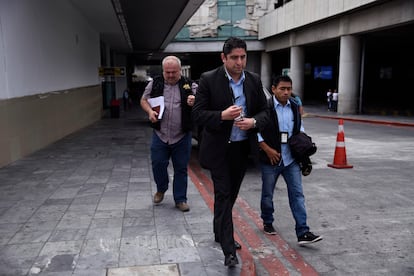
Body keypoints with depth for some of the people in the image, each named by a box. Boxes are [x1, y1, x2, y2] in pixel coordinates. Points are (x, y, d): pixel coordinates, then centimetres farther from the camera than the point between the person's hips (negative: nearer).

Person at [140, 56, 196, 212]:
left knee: (181, 169, 7)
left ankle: (180, 199, 22)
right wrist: (150, 111, -7)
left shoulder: (189, 86, 0)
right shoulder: (155, 84, 4)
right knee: (157, 164, 4)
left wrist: (194, 104, -23)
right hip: (160, 135, 1)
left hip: (182, 137, -1)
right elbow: (144, 100, 13)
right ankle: (161, 189, 34)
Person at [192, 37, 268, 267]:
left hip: (243, 147, 5)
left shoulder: (254, 80, 2)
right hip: (219, 148, -4)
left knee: (231, 194, 18)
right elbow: (198, 114, -11)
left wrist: (253, 122, -15)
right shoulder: (209, 79, -10)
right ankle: (229, 250, 3)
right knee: (223, 196, -4)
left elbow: (264, 111, 8)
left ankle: (220, 233, 39)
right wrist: (223, 115, -27)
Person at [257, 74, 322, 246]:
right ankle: (267, 223, 34)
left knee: (297, 194, -1)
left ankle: (303, 233, 1)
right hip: (270, 160, -4)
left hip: (291, 160, 4)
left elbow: (300, 129, 20)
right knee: (267, 194, 12)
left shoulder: (294, 107, 6)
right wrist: (268, 150, -14)